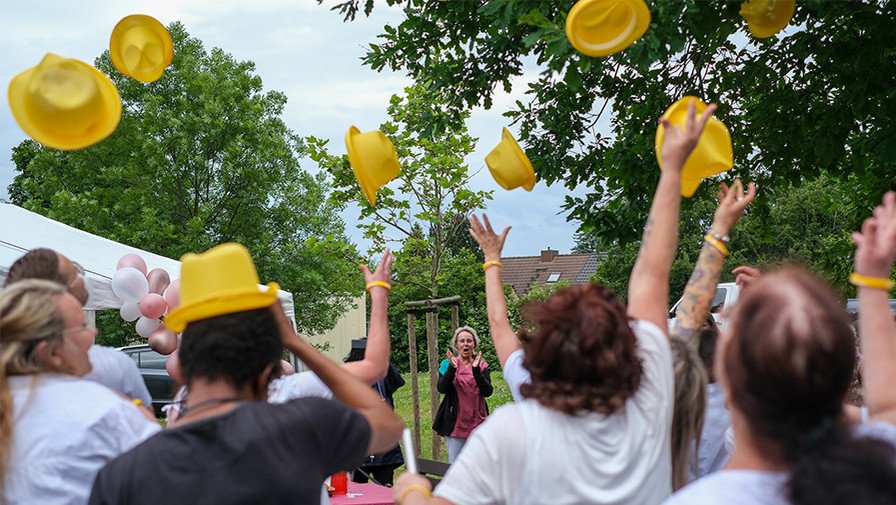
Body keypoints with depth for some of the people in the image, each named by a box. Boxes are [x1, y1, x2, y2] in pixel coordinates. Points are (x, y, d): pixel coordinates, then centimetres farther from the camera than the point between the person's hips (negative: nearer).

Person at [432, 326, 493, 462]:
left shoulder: (482, 365, 6)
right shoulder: (447, 364, 3)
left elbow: (487, 392, -8)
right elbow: (441, 389, -12)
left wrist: (476, 370, -21)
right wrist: (452, 368, -25)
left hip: (477, 423, 2)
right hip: (455, 423, -1)